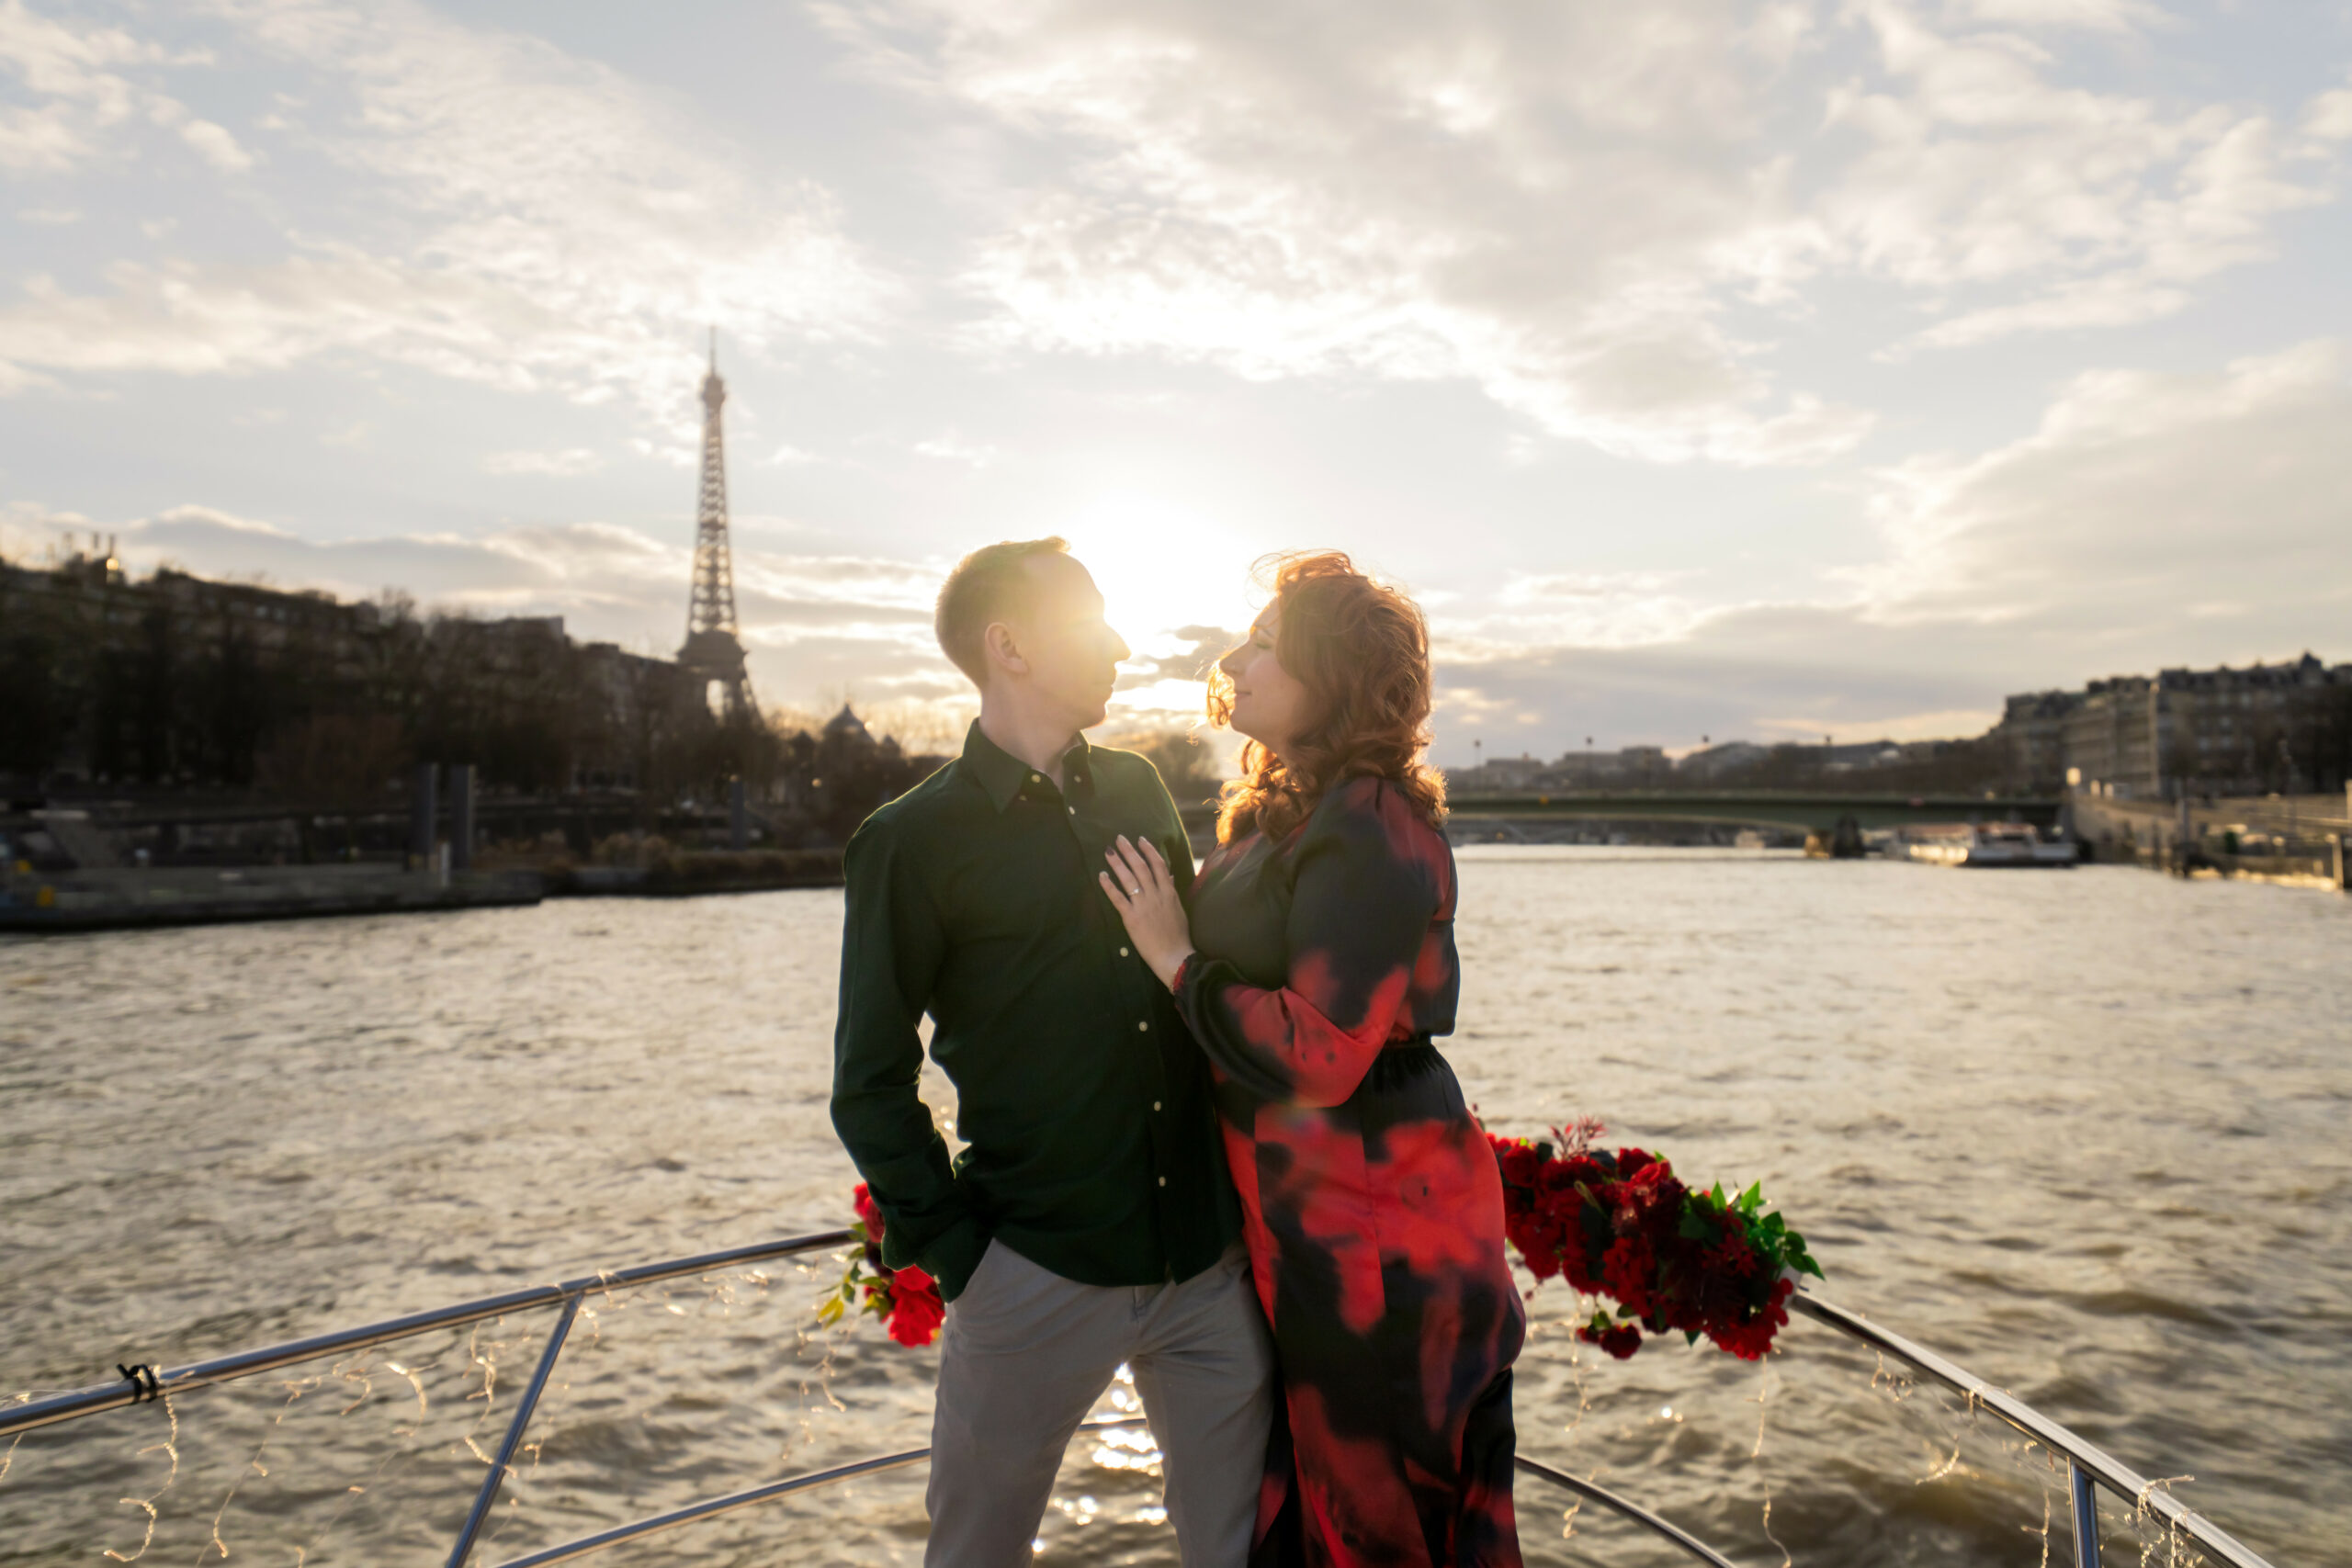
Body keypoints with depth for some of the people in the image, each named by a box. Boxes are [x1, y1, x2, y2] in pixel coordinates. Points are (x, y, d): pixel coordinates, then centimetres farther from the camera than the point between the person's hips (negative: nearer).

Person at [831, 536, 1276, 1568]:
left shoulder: (1138, 791, 8)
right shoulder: (914, 840, -7)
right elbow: (871, 1088, -4)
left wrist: (1245, 1182, 9)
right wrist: (955, 1256, -8)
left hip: (1210, 1264, 5)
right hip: (1039, 1278, -4)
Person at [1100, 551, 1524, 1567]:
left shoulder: (1366, 830, -22)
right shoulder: (1279, 811, 9)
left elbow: (1319, 1056, -27)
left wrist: (1175, 958, -20)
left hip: (1374, 1230, -9)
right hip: (1301, 1215, 9)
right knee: (1308, 1486, 23)